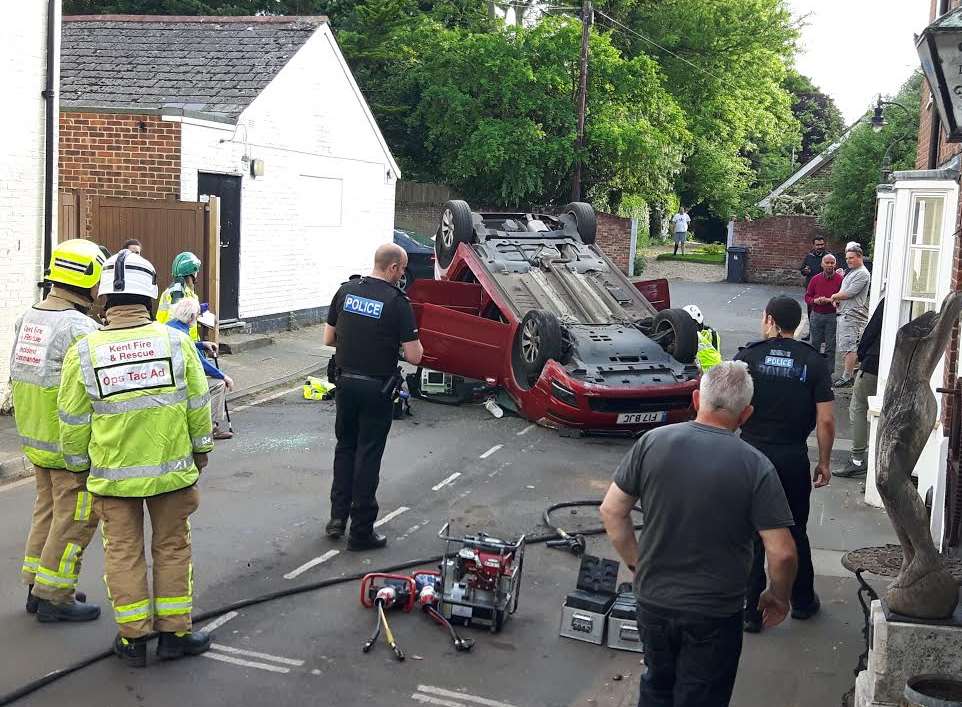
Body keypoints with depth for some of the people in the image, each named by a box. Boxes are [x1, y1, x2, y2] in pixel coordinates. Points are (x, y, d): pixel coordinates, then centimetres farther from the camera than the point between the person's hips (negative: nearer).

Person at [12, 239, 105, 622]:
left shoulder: (27, 317, 6)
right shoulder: (80, 328, -21)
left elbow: (16, 374, 13)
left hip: (33, 436, 9)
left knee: (48, 508, 21)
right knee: (74, 518, 3)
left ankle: (36, 587, 30)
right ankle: (54, 598, 11)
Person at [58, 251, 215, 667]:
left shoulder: (83, 353, -12)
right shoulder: (177, 342, -11)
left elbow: (73, 424, -3)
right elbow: (199, 405, -1)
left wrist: (78, 464, 14)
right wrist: (201, 449, 14)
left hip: (112, 474, 0)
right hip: (172, 468, 0)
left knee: (122, 552, 13)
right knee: (172, 547, 14)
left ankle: (133, 638, 20)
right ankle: (174, 633, 22)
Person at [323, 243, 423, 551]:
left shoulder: (346, 291, 1)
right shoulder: (397, 303, -14)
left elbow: (328, 339, 7)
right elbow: (414, 357, -13)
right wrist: (415, 343, 7)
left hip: (345, 383, 5)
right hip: (376, 388, -4)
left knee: (345, 447, 20)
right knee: (368, 456, 3)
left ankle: (337, 516, 22)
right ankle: (361, 531, 9)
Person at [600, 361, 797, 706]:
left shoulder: (653, 442, -10)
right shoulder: (755, 467, -16)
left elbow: (611, 511, -4)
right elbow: (782, 553, -16)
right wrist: (779, 596, 3)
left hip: (653, 600, 3)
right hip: (714, 614, -3)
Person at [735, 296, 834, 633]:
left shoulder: (748, 356, -4)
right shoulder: (813, 362, -1)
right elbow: (826, 420, -4)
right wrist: (824, 462, 8)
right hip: (793, 458, 1)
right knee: (795, 533, 19)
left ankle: (752, 611, 13)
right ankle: (803, 602, 33)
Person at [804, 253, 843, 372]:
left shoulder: (840, 279, -4)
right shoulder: (815, 279, 6)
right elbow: (807, 297, 11)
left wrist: (830, 300, -18)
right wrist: (815, 301, -9)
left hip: (832, 316, -3)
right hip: (816, 315, 3)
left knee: (830, 345, 1)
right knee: (814, 344, 11)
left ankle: (828, 372, 8)